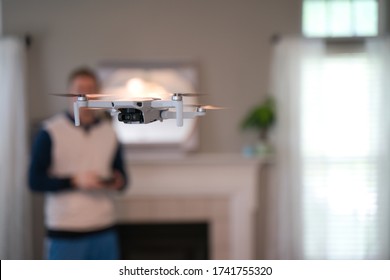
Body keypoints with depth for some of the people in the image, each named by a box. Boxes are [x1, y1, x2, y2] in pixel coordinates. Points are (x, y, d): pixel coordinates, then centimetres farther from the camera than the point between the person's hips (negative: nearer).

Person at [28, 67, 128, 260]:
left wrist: (118, 181, -8)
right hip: (65, 233, -5)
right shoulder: (50, 132, -6)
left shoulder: (109, 132, 8)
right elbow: (35, 181, -8)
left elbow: (121, 175, 16)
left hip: (104, 231, 5)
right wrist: (74, 181, -20)